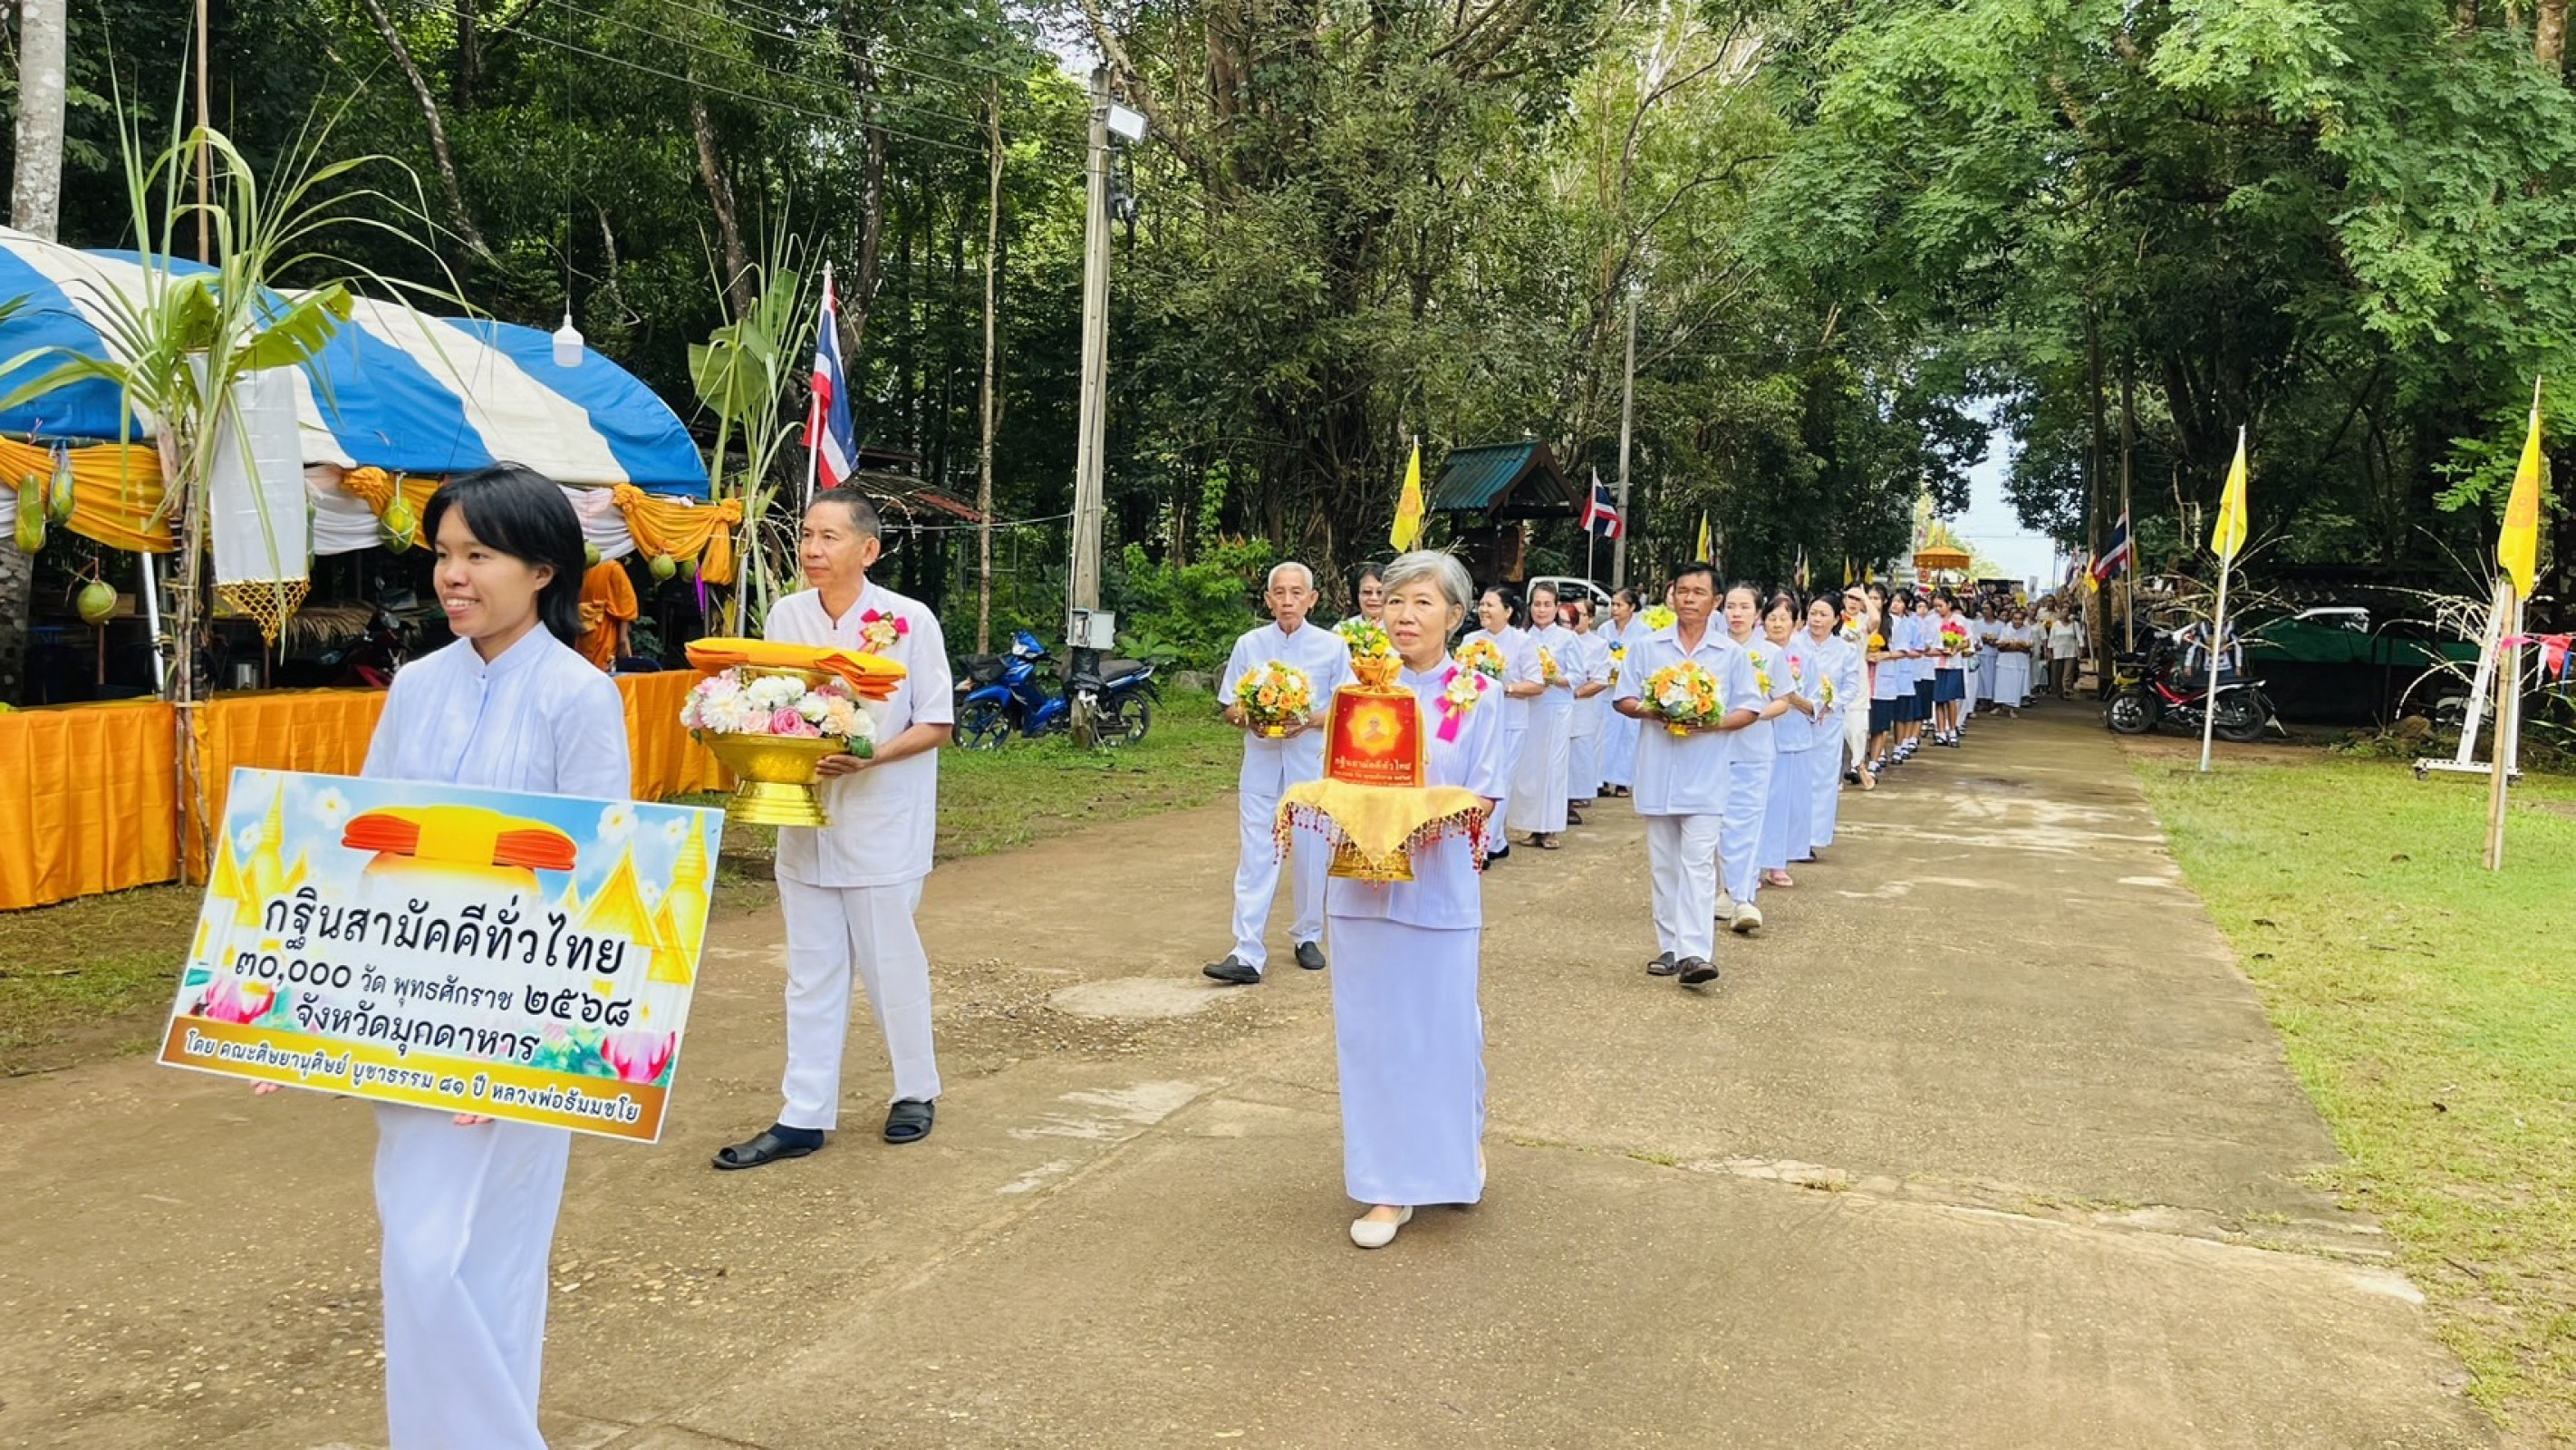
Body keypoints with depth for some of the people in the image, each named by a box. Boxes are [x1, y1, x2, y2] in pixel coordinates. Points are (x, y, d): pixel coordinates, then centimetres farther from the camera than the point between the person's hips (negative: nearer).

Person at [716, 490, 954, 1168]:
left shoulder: (909, 621, -11)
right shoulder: (786, 615, 2)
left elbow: (937, 725, -7)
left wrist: (870, 757, -22)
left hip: (882, 824, -4)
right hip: (804, 817, 4)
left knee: (892, 966, 6)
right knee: (811, 973, 10)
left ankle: (916, 1092, 26)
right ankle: (803, 1115, 17)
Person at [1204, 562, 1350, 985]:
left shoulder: (1332, 646, 0)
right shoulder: (1248, 645, 4)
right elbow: (1229, 709, 8)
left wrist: (1311, 720, -18)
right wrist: (1248, 718, -15)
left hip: (1312, 764, 0)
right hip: (1261, 763, 0)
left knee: (1310, 855, 9)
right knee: (1254, 856, -4)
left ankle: (1307, 937, 28)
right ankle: (1247, 954, -6)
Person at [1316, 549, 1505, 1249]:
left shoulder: (1478, 695, -1)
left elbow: (1483, 798, -3)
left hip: (1439, 883, -2)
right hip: (1362, 882, 2)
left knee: (1445, 1025, 6)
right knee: (1373, 1030, 6)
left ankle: (1461, 1141, 35)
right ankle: (1389, 1183, 18)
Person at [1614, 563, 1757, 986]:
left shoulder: (1731, 653, 3)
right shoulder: (1647, 646, 5)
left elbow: (1748, 709, 4)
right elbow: (1623, 700, 7)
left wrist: (1713, 723, -15)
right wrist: (1649, 711, -14)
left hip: (1705, 776, -2)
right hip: (1657, 773, 2)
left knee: (1698, 863, -9)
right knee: (1663, 863, 9)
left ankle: (1695, 954, -13)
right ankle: (1670, 947, 17)